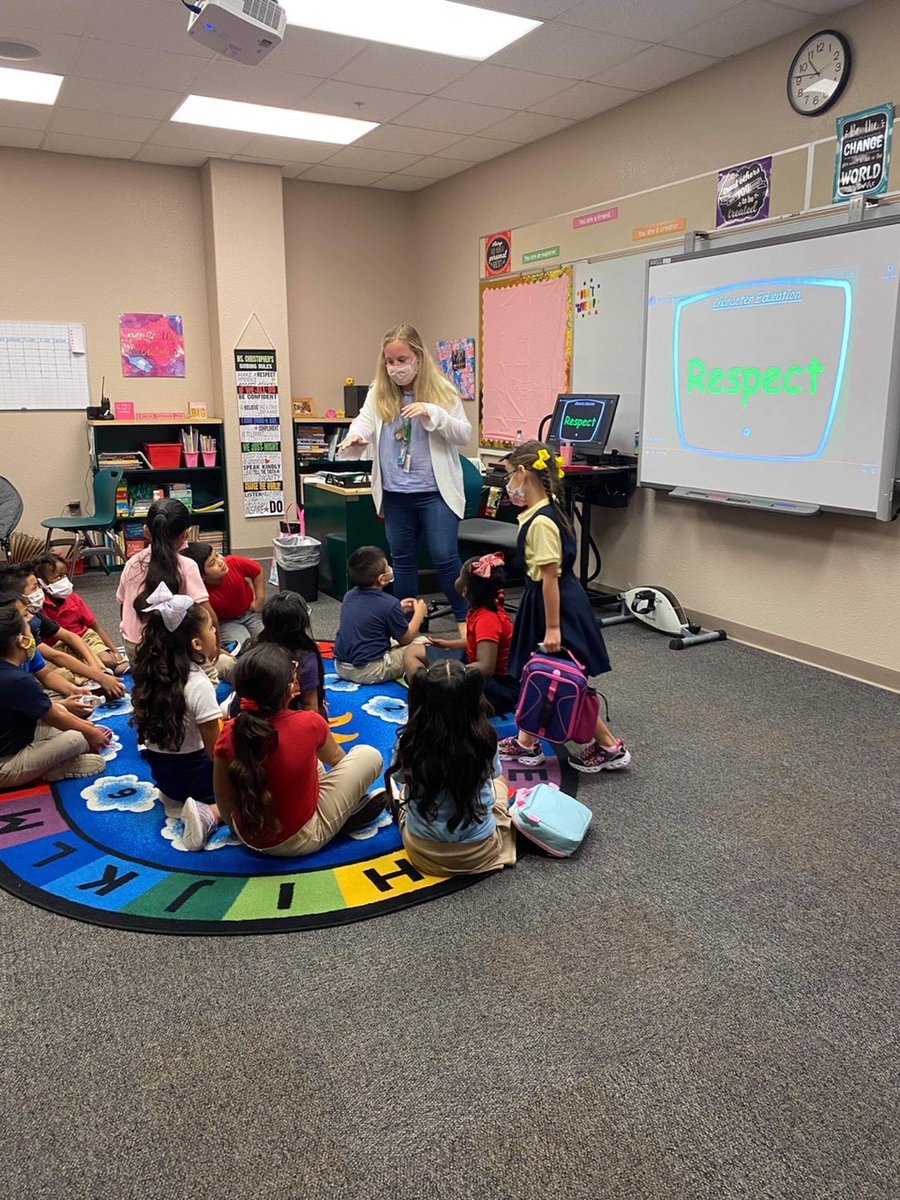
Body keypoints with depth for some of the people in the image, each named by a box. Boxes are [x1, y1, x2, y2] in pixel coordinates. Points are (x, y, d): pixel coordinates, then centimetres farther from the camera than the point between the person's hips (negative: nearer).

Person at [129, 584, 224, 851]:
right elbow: (215, 751, -19)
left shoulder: (153, 673, -5)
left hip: (159, 770, 7)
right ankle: (209, 813, -17)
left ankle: (175, 798, 9)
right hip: (192, 772, -7)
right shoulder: (199, 685, -25)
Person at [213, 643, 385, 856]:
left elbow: (223, 795, -3)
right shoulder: (309, 723, -23)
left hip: (249, 838, 5)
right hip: (301, 840, -4)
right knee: (369, 755, 3)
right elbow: (335, 758, 1)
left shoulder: (230, 733, -16)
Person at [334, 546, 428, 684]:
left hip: (341, 667, 7)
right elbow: (405, 639, -2)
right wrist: (419, 613, 14)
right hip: (369, 672, -7)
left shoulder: (350, 595, 4)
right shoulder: (389, 603, -16)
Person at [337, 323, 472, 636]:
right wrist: (354, 438, -32)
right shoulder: (379, 394, 5)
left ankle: (465, 619, 12)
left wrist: (433, 414, -21)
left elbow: (465, 435, -5)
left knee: (445, 557, -5)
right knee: (402, 559, 12)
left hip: (435, 492, -3)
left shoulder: (440, 390, -3)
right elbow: (364, 421, -8)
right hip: (395, 494, 4)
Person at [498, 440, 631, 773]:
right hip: (541, 600, 10)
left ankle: (610, 747, 12)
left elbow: (550, 577, -23)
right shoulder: (545, 511, 5)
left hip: (559, 606, -10)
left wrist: (552, 628, -21)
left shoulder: (540, 522, -24)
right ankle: (527, 742, 28)